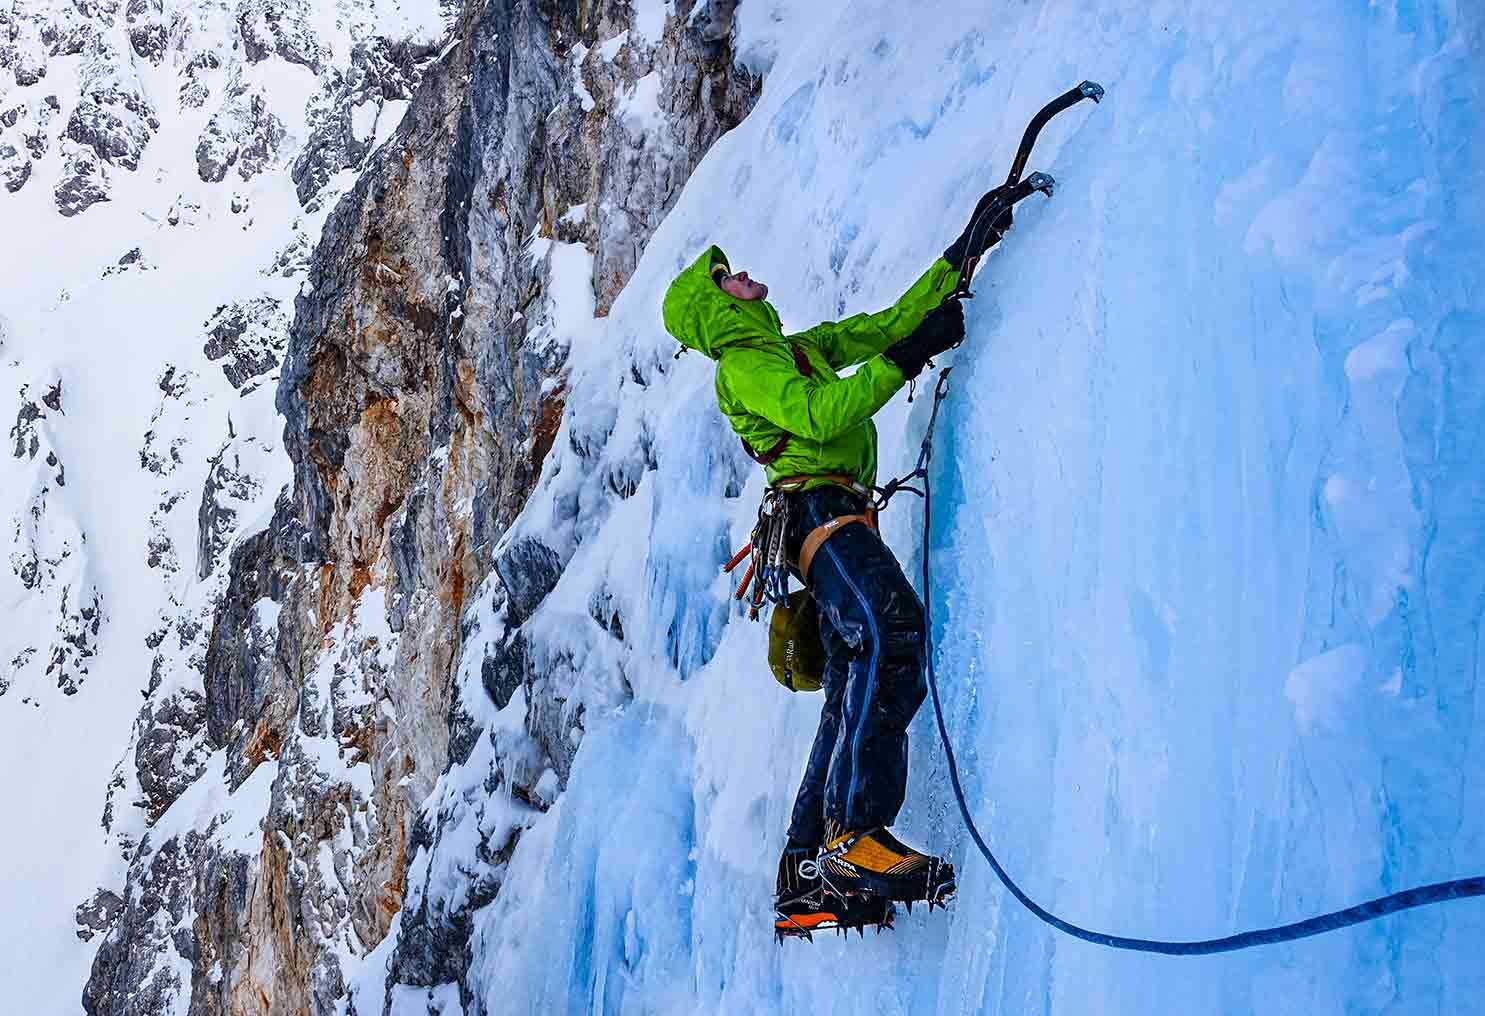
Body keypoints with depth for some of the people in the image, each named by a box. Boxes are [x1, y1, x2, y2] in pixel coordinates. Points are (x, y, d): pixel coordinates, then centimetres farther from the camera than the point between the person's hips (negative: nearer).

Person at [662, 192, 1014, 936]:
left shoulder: (802, 348, 31)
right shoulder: (742, 363, 4)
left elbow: (887, 323, 28)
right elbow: (818, 415, -12)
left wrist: (961, 255, 23)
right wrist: (905, 358, -10)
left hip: (840, 520, 9)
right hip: (818, 506, -9)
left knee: (854, 694, 1)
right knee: (890, 633, -33)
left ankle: (806, 875, 1)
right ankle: (855, 833, -39)